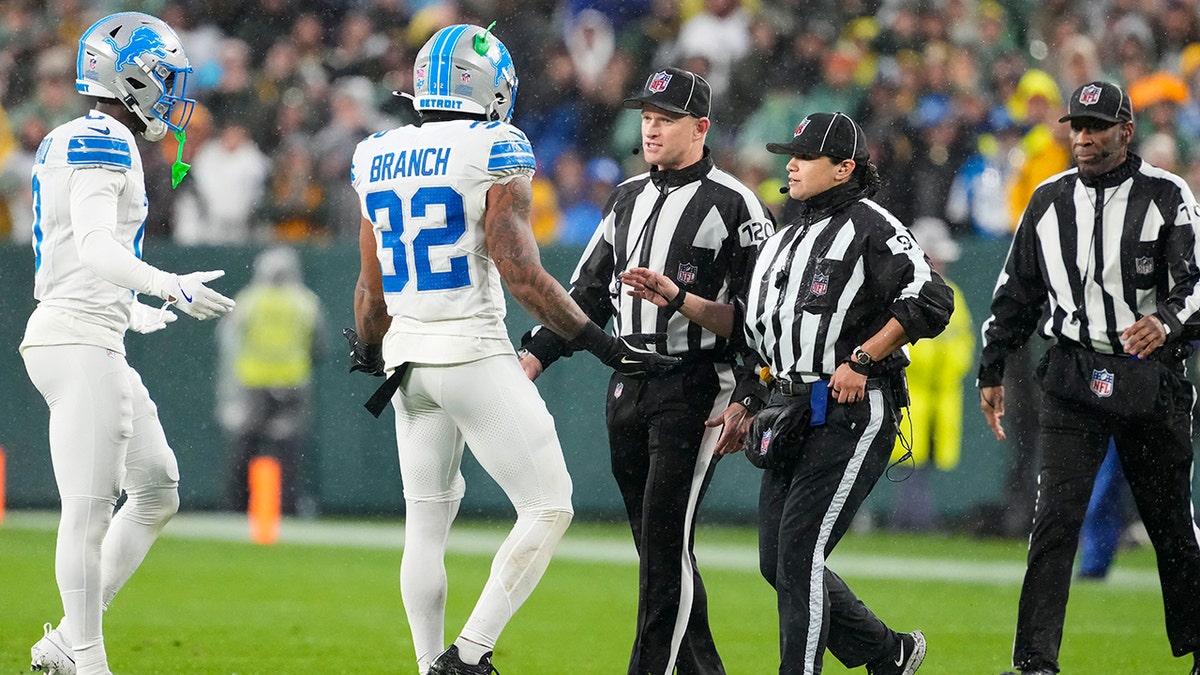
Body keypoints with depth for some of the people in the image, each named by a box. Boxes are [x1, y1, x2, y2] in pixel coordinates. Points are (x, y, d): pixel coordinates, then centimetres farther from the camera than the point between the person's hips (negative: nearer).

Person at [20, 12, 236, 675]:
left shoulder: (65, 144, 17)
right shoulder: (103, 145, -12)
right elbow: (95, 248, -24)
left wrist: (130, 311, 36)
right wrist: (169, 288, -34)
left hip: (87, 340, 11)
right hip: (80, 344, -11)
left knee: (157, 491, 15)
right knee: (89, 511, -7)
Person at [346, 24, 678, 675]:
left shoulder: (378, 159, 8)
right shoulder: (492, 156, -11)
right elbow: (521, 274, -17)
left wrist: (368, 351, 34)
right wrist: (603, 345, -13)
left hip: (407, 355, 7)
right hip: (474, 354, -7)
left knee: (426, 523, 14)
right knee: (547, 510, 0)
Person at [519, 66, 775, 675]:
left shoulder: (733, 205, -6)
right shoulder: (627, 200, 15)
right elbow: (588, 294, 19)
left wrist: (746, 400, -14)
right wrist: (535, 355, 7)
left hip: (695, 388, -7)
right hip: (627, 389, 7)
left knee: (666, 541, -11)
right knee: (655, 544, 8)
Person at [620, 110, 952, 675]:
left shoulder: (871, 227, -7)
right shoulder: (785, 239, 20)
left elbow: (931, 301, -17)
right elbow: (746, 322, 22)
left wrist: (861, 360, -18)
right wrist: (676, 298, 12)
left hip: (853, 411, -9)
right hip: (791, 411, 9)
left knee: (799, 550, -14)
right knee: (777, 561, 8)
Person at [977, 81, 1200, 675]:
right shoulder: (1049, 201, 9)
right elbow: (1017, 292, 16)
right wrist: (991, 371, 14)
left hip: (1152, 376, -2)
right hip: (1074, 375, 2)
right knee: (1056, 516, -10)